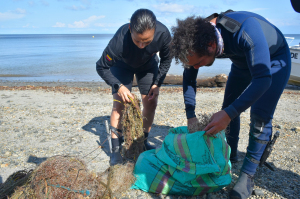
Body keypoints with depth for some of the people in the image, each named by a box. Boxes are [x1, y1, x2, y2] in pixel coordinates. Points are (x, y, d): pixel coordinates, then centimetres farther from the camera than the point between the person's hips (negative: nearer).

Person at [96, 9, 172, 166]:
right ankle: (115, 149, -4)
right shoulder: (120, 40, -42)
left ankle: (143, 141, 15)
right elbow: (101, 67, -26)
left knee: (151, 102, -3)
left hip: (148, 64, 3)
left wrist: (157, 83, -20)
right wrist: (118, 86, -37)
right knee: (119, 103, -14)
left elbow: (166, 60, -14)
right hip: (122, 65, -2)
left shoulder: (163, 34, -35)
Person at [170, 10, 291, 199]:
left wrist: (229, 113, -47)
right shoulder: (198, 38, -23)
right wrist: (190, 116, -18)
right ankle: (230, 154, 26)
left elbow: (263, 79, -41)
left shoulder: (246, 29, -43)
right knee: (229, 107, 6)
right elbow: (189, 77, -12)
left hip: (274, 60, -6)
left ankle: (248, 174, -4)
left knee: (260, 115, -16)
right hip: (243, 61, 6)